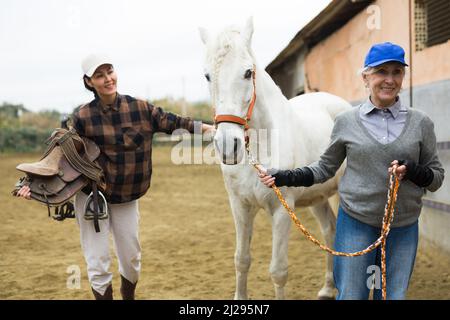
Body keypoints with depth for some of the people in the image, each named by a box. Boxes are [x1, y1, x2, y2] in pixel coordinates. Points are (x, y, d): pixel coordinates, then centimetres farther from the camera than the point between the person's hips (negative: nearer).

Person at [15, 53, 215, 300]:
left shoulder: (140, 108, -6)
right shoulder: (83, 117, -12)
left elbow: (170, 122, 1)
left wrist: (207, 128, -4)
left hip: (127, 197, 3)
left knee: (131, 260, 14)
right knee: (98, 265, 0)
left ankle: (128, 297, 41)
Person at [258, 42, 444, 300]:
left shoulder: (421, 123, -1)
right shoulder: (347, 121, -2)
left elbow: (437, 177, 4)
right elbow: (326, 168, 8)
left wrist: (412, 171, -17)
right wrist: (286, 178, -4)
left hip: (404, 228, 1)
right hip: (355, 223, -1)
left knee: (394, 295, 13)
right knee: (351, 295, 7)